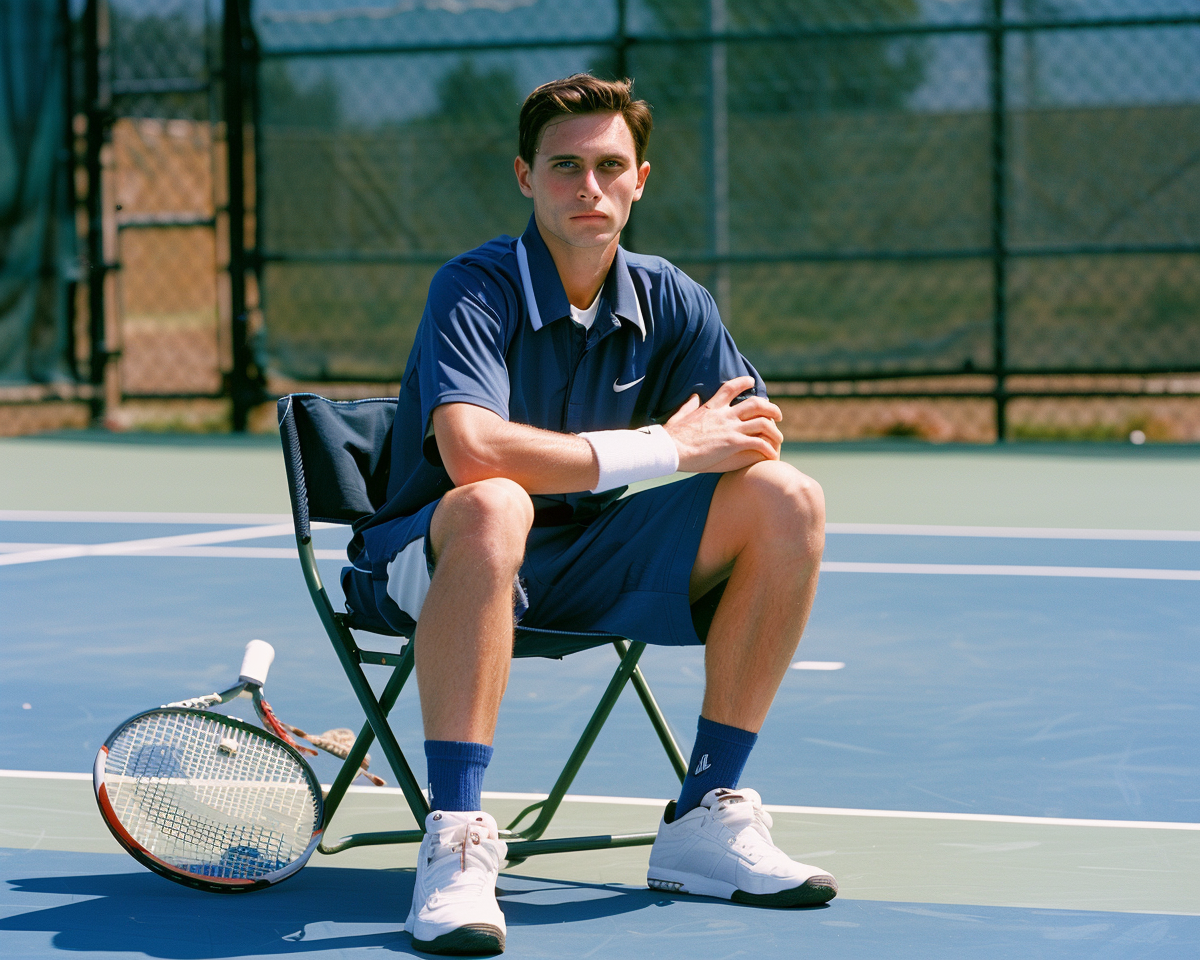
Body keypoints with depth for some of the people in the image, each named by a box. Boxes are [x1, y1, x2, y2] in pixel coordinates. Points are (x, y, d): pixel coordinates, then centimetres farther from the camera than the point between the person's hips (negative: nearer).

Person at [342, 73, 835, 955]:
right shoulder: (476, 289, -18)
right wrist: (665, 447, -29)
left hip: (583, 563, 6)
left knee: (790, 500, -11)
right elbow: (471, 449, -35)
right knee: (492, 506, -41)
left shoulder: (670, 301, 2)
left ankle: (703, 821, -7)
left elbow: (756, 435, -1)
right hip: (429, 557, -6)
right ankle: (455, 842, -40)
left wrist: (743, 439, -25)